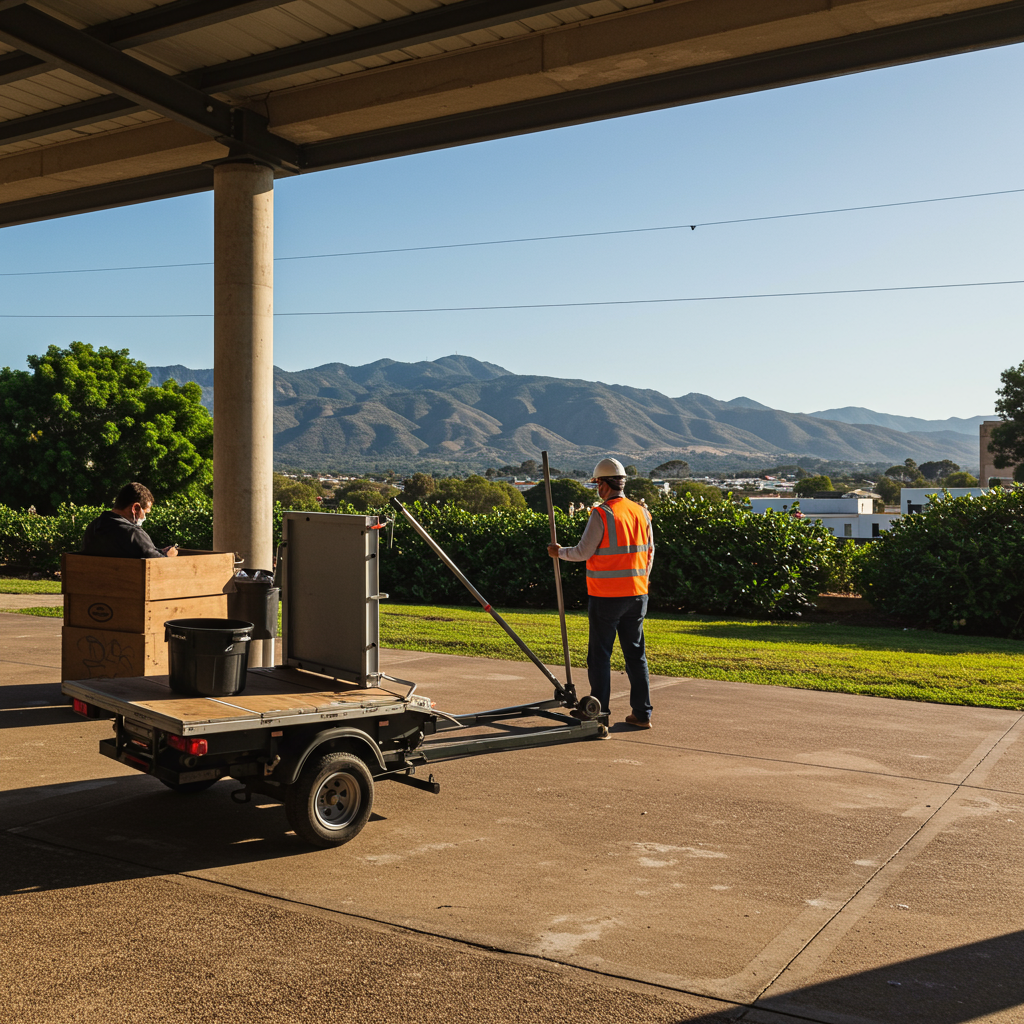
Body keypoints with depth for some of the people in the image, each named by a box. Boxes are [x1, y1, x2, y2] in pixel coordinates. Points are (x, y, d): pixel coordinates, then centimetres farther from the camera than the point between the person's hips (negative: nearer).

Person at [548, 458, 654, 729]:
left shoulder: (602, 514, -12)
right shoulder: (642, 513, 7)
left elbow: (583, 552, -10)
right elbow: (648, 554, 13)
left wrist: (559, 552, 8)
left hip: (606, 597, -6)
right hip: (637, 595, 6)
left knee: (600, 654, 5)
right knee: (636, 653, 10)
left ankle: (598, 711, 13)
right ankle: (642, 713, 10)